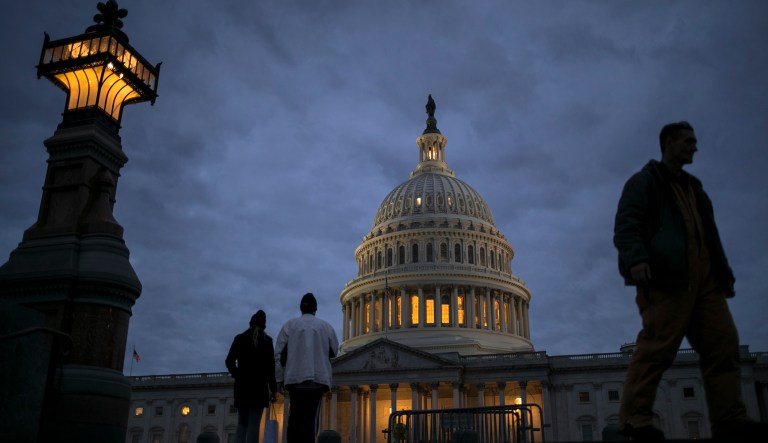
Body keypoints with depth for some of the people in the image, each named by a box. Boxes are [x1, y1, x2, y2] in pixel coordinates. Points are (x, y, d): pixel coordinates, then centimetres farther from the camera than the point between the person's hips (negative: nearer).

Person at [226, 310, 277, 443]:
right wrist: (273, 389, -1)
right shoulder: (266, 340, 1)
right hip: (259, 386, -2)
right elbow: (270, 366, -4)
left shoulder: (239, 338, 7)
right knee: (254, 424, -3)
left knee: (242, 423, 9)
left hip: (242, 386, 2)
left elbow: (229, 361, 3)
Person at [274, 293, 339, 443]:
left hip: (295, 377, 0)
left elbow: (279, 353, 1)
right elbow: (334, 352, 15)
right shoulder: (326, 326, 7)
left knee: (295, 415, 8)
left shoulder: (290, 324, 4)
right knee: (310, 417, 0)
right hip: (318, 377, 0)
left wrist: (280, 378, 7)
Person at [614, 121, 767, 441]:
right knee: (658, 346, -16)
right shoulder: (644, 181, 7)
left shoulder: (693, 187, 31)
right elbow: (626, 225, -7)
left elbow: (709, 234, 32)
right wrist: (635, 259, -24)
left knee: (723, 344, -1)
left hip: (703, 277, 8)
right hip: (666, 275, -8)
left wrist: (723, 272, 22)